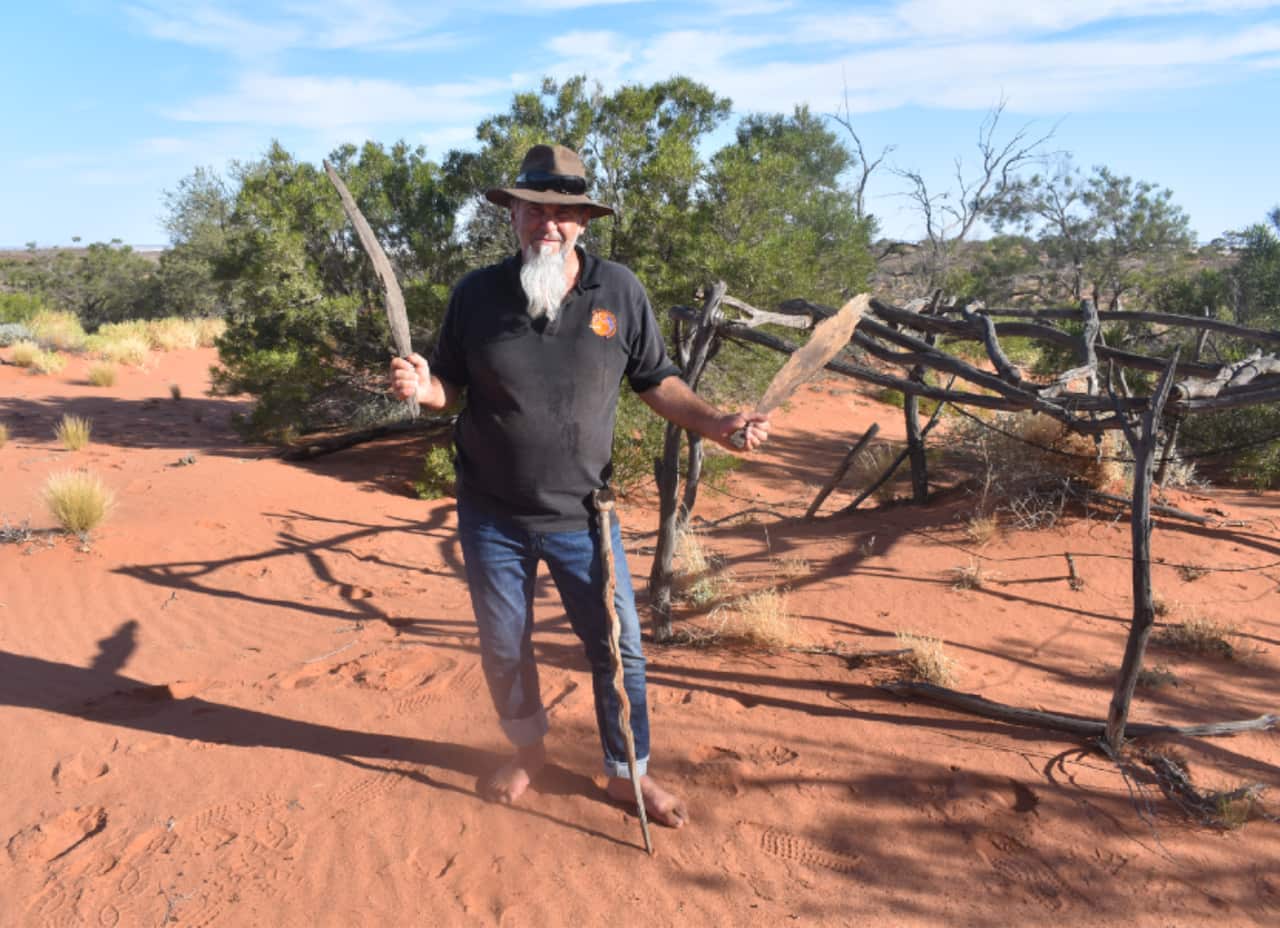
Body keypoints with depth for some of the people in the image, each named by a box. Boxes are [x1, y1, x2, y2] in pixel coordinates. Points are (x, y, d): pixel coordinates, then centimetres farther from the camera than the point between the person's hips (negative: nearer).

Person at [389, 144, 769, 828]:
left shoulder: (619, 291, -5)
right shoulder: (476, 294, -4)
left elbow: (654, 381, 3)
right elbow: (450, 386, 4)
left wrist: (714, 423, -11)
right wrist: (421, 386, -18)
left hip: (580, 515, -1)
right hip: (491, 515, 1)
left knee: (619, 648, 8)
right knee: (503, 649, 17)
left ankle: (627, 773, 31)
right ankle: (527, 751, 44)